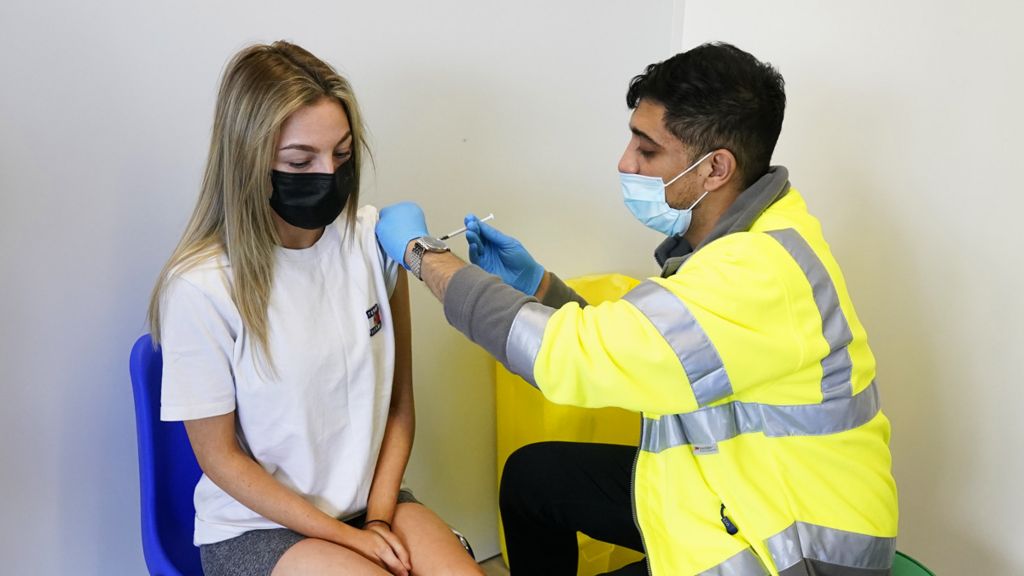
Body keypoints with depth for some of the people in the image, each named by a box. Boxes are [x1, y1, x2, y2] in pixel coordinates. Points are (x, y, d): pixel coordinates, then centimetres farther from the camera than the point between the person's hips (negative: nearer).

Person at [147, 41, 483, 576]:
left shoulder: (372, 240, -7)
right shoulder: (201, 287, -18)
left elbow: (398, 401, 2)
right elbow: (218, 456, -9)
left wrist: (379, 516, -6)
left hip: (371, 498, 3)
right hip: (256, 523, -3)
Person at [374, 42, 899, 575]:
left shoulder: (763, 273, -30)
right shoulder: (738, 238, 1)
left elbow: (569, 355, -31)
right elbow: (619, 348, 7)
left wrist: (421, 253, -20)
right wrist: (534, 284, -5)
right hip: (726, 484, 9)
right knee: (533, 474, 10)